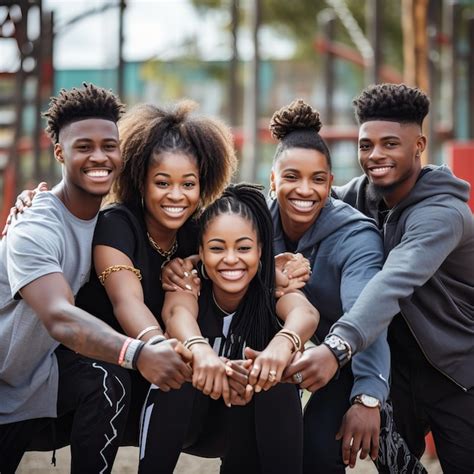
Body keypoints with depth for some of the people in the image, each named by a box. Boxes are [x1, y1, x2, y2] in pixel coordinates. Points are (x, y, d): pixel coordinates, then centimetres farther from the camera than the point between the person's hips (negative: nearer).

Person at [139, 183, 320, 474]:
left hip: (249, 425, 0)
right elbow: (177, 312, -41)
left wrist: (283, 344, -63)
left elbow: (306, 313, -39)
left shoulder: (270, 287, -16)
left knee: (276, 379, -29)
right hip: (183, 419, 0)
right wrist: (199, 349, -64)